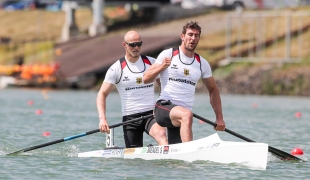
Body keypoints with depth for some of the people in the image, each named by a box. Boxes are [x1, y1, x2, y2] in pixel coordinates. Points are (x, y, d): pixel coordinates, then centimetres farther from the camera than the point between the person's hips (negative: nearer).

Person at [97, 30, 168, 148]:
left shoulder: (152, 63, 8)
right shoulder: (117, 68, 0)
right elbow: (102, 94, -3)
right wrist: (102, 118, -18)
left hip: (151, 113, 0)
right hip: (130, 117, 0)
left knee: (161, 134, -31)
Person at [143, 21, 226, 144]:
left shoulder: (202, 64, 13)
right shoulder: (168, 55, 1)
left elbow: (213, 90, 22)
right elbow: (146, 79, 0)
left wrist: (219, 118, 14)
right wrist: (161, 67, -19)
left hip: (183, 117, 5)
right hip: (164, 107, -5)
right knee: (187, 115, -36)